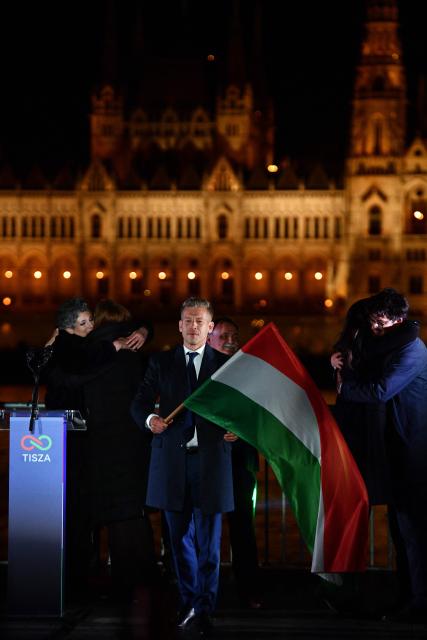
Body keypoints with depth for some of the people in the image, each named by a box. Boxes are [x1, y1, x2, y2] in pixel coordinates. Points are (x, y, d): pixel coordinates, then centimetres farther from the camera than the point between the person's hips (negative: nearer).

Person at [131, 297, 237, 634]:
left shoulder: (227, 364, 5)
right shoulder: (161, 362, 8)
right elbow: (139, 402, 6)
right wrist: (149, 419, -14)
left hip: (211, 460, -2)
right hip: (172, 459, 2)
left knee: (209, 542, 1)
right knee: (180, 538, 11)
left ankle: (206, 609, 10)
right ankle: (189, 602, 26)